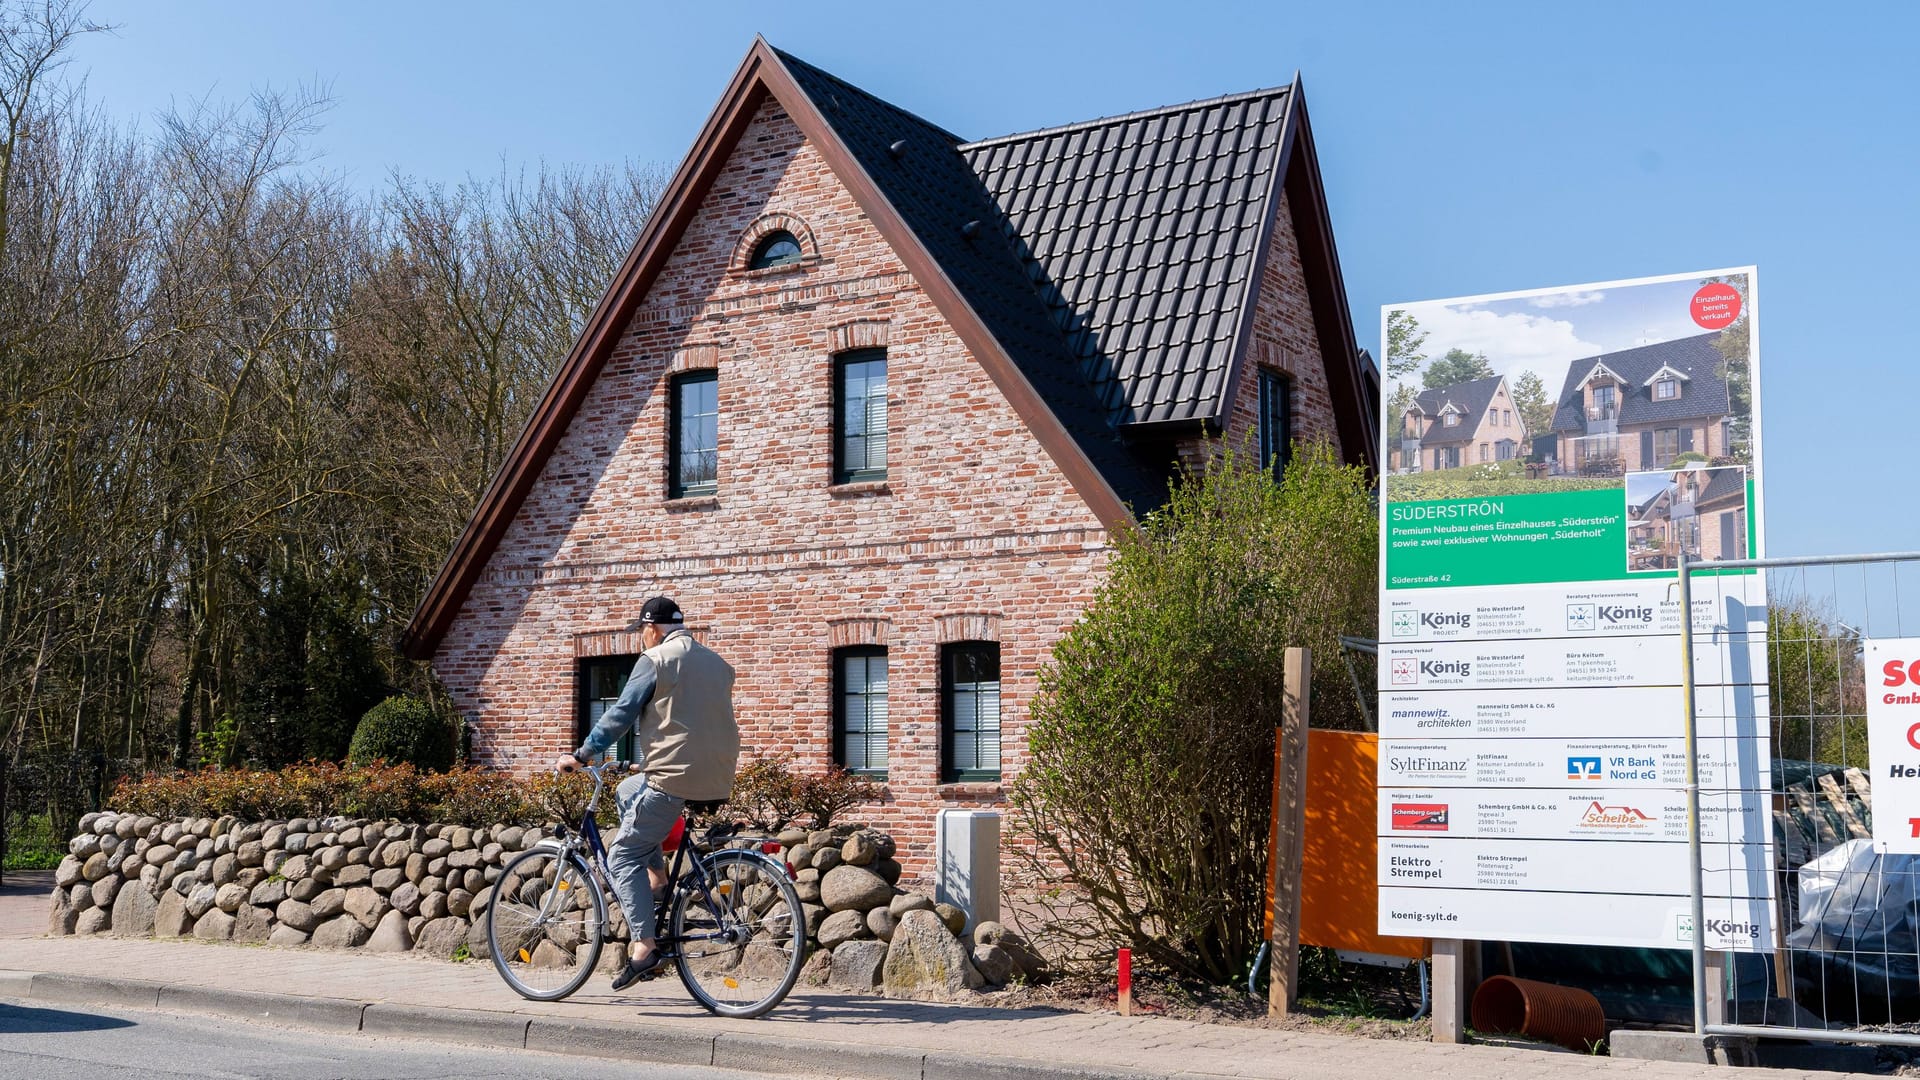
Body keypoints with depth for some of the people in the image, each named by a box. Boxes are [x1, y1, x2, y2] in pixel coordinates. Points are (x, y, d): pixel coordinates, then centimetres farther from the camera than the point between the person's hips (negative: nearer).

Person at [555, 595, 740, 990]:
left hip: (675, 776, -8)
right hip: (717, 778, 8)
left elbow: (621, 714, -7)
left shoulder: (655, 659, -4)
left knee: (623, 855, 0)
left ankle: (644, 947, -11)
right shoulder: (717, 663, 17)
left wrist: (580, 756, -1)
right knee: (627, 792, 29)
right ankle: (657, 878, 20)